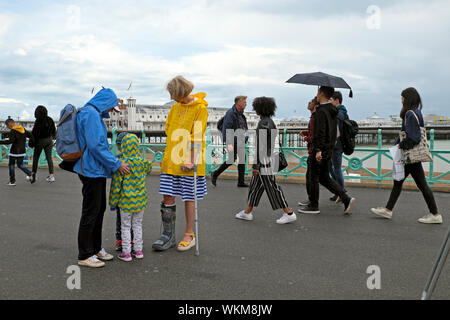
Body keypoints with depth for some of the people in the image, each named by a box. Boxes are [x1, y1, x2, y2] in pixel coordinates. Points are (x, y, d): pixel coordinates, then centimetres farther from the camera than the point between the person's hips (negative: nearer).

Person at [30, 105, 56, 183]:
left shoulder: (38, 121, -16)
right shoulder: (50, 120, -1)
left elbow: (35, 133, -15)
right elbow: (54, 130, 11)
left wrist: (32, 142, -6)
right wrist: (53, 137, 30)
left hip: (40, 140, -4)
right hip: (49, 140, 4)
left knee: (36, 157, 11)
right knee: (49, 157, 6)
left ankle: (34, 173, 15)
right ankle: (51, 175, -1)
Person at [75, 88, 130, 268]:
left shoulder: (94, 114, 17)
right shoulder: (91, 114, -16)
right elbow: (96, 145, -23)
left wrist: (112, 162, 20)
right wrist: (116, 164, -18)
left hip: (97, 170, 11)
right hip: (91, 171, -11)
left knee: (99, 209, 17)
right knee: (91, 212, -3)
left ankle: (96, 249, 28)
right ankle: (85, 255, 7)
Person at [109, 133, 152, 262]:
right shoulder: (142, 162, -5)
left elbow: (116, 185, -11)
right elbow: (148, 169, 20)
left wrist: (113, 202, -1)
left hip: (126, 201, -4)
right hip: (140, 200, 4)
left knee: (125, 227, 7)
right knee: (137, 225, 16)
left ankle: (126, 252, 10)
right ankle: (138, 250, 21)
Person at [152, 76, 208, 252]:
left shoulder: (200, 108, -9)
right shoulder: (175, 107, 11)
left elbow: (197, 136, -13)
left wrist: (191, 160, -17)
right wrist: (170, 153, 10)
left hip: (189, 162, -6)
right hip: (171, 160, 6)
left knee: (189, 198, 4)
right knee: (168, 196, 4)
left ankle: (189, 235, 19)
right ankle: (168, 235, 16)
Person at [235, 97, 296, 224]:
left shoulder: (263, 124, -19)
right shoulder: (271, 122, 11)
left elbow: (260, 145, -22)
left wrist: (256, 165, -18)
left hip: (263, 160, -10)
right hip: (268, 159, 10)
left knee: (272, 187, -3)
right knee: (255, 185, 16)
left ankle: (289, 213, 2)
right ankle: (247, 212, 25)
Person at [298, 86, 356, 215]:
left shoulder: (321, 111, -16)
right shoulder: (332, 110, 13)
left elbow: (320, 132, -23)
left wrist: (318, 150, -25)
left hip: (321, 149, -9)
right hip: (330, 148, 9)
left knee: (314, 177, 3)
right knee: (324, 178, 14)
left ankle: (313, 206, 12)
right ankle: (346, 199, 6)